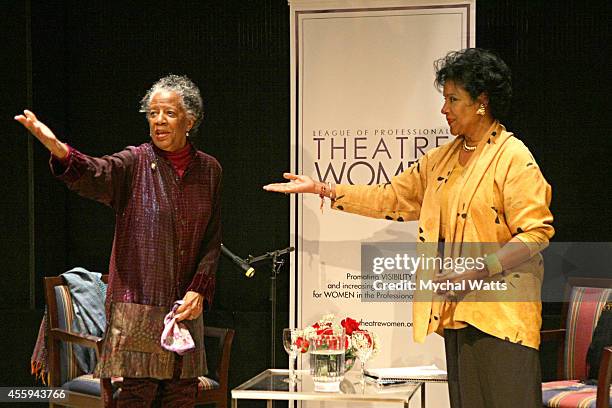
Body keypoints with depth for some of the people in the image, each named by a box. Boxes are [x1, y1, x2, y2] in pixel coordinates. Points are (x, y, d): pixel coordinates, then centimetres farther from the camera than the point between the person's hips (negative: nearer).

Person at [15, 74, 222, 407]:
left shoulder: (208, 170, 8)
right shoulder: (135, 163, -4)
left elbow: (212, 240, 11)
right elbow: (94, 175, -26)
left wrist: (199, 291, -3)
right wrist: (56, 147, -47)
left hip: (186, 305, 4)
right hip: (139, 303, -4)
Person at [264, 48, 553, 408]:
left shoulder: (513, 157, -9)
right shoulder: (443, 159, 16)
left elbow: (537, 231, -14)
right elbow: (392, 198, 20)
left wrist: (476, 272, -21)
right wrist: (322, 189, 15)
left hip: (501, 313, -7)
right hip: (458, 312, 7)